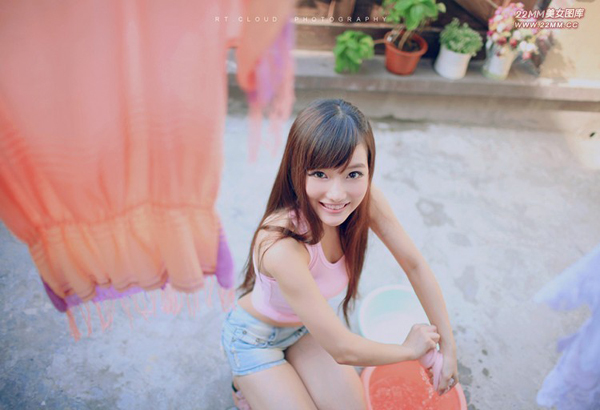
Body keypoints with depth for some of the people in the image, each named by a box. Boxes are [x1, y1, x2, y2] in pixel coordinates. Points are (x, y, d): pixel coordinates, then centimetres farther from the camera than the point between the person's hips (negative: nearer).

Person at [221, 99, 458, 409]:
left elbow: (415, 266, -11)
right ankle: (249, 384, 18)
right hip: (254, 337, -5)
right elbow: (343, 350, -33)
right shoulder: (283, 246, -42)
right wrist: (410, 349, -16)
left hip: (306, 326, 5)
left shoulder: (368, 202, -24)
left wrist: (448, 347, -9)